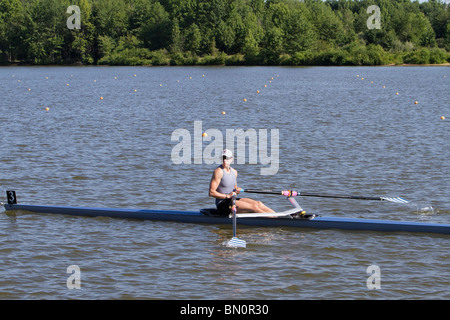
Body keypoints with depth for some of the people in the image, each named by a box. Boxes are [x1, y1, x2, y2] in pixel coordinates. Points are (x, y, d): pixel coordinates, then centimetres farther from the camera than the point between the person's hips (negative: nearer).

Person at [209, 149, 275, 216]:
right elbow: (211, 193, -17)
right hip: (223, 204, -8)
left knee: (258, 204, -9)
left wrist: (237, 190, 2)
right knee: (253, 207, -18)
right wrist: (227, 196, -21)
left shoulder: (234, 172, 12)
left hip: (232, 200, 8)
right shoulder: (219, 171, -12)